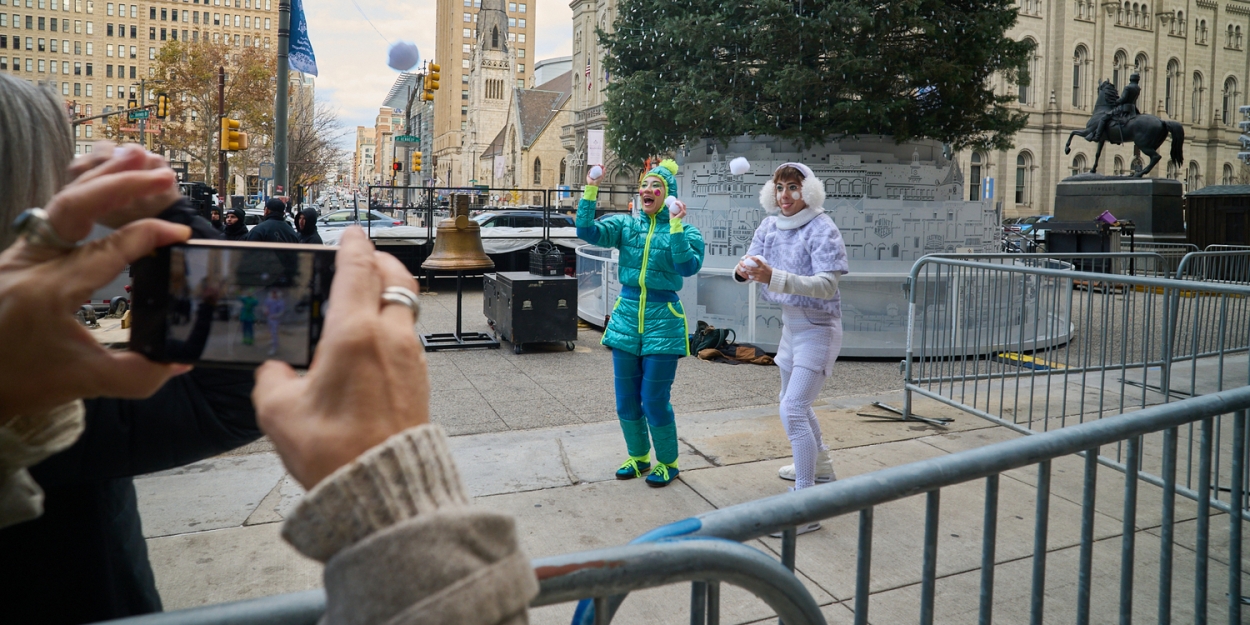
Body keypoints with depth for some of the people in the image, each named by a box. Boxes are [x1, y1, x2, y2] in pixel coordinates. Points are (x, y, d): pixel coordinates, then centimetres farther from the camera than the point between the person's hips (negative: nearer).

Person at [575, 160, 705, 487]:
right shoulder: (626, 225, 5)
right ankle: (638, 456, 34)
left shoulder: (685, 232, -4)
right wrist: (590, 191, -16)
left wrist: (676, 226, -26)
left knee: (655, 401, 1)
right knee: (626, 400, 12)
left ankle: (668, 462, 23)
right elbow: (587, 231, -9)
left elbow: (688, 267, -21)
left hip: (663, 319, -4)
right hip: (627, 315, 4)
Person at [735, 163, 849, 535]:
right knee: (795, 404, 25)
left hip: (817, 329, -9)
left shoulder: (822, 230, -19)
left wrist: (773, 277, -41)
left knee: (793, 410, -19)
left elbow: (827, 285, -29)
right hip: (791, 324, 9)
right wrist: (744, 270, -27)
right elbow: (751, 262, -1)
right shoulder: (770, 225, 2)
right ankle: (819, 467, 49)